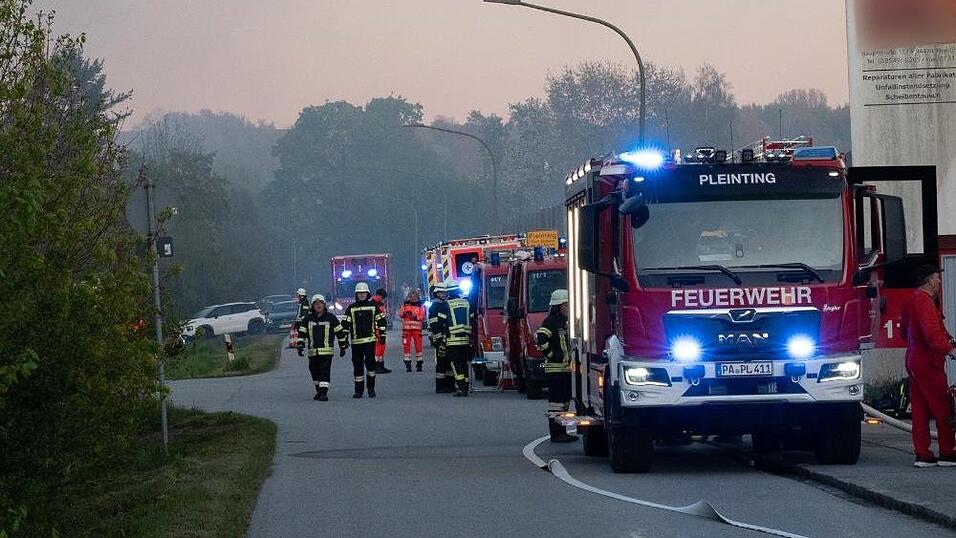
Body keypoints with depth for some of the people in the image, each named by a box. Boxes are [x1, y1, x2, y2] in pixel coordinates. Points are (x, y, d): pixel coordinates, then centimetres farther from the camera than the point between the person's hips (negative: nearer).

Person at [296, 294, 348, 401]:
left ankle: (323, 393, -16)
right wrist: (300, 346, 0)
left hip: (326, 351, -3)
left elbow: (340, 332, 7)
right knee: (315, 372, 12)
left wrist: (343, 347, 7)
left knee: (325, 373, -13)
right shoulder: (307, 319, 7)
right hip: (313, 351, 4)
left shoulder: (331, 318, 2)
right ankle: (319, 391, 29)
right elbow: (302, 333, 10)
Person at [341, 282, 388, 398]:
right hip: (356, 341, 2)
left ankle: (371, 388, 3)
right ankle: (358, 390, 11)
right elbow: (345, 323, 6)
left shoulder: (373, 307, 6)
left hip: (370, 340, -1)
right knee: (357, 365, 4)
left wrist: (382, 336, 5)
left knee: (370, 362, -11)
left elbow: (381, 321, 11)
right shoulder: (351, 308, 7)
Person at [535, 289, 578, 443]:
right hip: (555, 368, -10)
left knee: (565, 401, 12)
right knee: (556, 401, -9)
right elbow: (539, 339, -25)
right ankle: (555, 434, -8)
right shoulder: (551, 322, -12)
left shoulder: (565, 322, 18)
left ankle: (562, 432, 18)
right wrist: (552, 354, -20)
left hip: (566, 368, 10)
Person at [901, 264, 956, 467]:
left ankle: (922, 454, 8)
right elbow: (932, 333, -28)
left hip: (914, 359, 10)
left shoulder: (910, 301, 16)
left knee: (920, 410, 8)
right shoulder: (924, 301, -16)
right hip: (929, 362, -10)